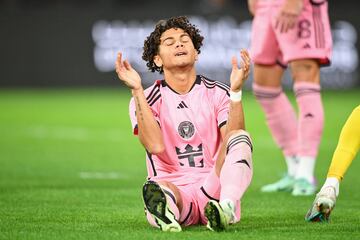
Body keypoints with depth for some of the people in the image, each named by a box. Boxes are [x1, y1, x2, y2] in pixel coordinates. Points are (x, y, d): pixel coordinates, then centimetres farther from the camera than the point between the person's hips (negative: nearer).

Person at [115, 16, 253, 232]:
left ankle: (226, 207, -52)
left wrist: (236, 90, -17)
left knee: (240, 137, -27)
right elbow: (155, 145, -12)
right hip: (173, 187, -1)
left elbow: (233, 140, -7)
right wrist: (137, 91, -15)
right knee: (157, 189, -37)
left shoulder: (217, 93, 11)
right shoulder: (146, 99, 9)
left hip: (214, 188, 1)